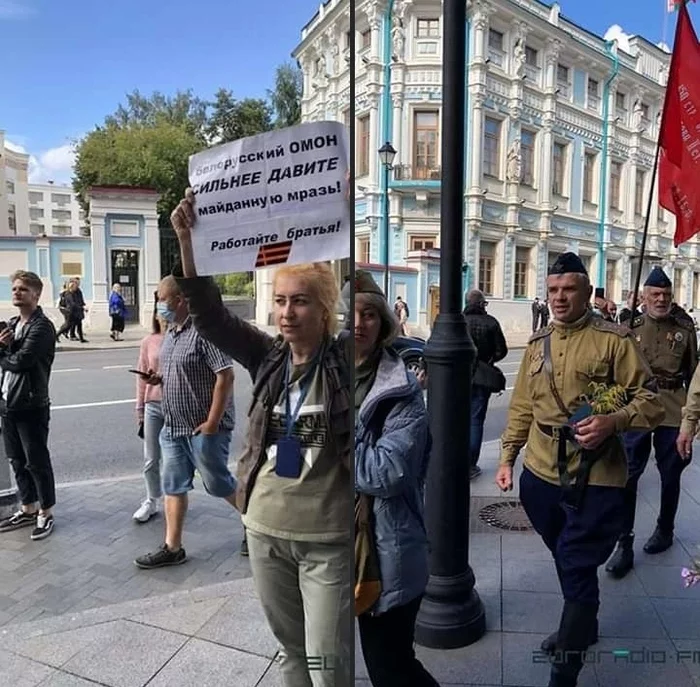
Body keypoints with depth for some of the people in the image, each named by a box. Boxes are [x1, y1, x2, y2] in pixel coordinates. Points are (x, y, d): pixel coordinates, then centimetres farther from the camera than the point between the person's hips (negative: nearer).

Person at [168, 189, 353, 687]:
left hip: (328, 537, -4)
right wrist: (188, 240, -16)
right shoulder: (268, 358, 0)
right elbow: (211, 315, -5)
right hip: (266, 529, 4)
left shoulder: (346, 357, -10)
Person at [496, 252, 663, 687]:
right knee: (566, 562, 22)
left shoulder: (614, 339, -9)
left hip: (595, 478, -5)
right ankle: (582, 627, 48)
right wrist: (507, 457, 12)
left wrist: (613, 422, -28)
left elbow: (649, 402, -9)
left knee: (578, 571, 1)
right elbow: (522, 407, 14)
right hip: (541, 473, 6)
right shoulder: (538, 343, 8)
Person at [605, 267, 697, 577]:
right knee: (627, 474, -5)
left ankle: (665, 529, 37)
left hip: (673, 410, 1)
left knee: (670, 474, 14)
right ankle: (624, 544, 2)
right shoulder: (631, 327, 3)